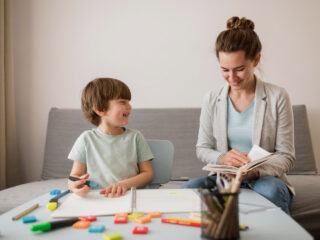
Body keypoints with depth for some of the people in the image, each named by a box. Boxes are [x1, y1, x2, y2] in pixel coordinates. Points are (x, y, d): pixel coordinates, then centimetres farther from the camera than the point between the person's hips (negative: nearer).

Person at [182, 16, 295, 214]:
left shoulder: (277, 97, -2)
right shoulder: (212, 100, 6)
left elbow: (286, 156, -2)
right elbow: (202, 149, 10)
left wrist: (257, 171, -23)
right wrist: (221, 158, -14)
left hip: (265, 178, -1)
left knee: (271, 190, -37)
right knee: (189, 188, -29)